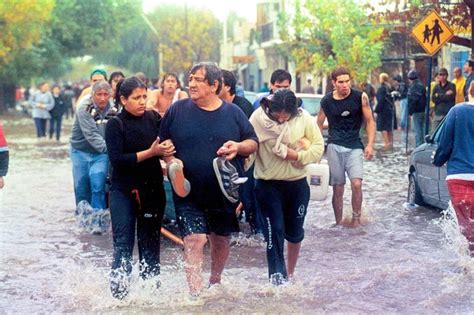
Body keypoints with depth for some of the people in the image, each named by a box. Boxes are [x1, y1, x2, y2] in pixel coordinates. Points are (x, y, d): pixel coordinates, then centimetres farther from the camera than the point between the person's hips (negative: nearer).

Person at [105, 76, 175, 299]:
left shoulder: (153, 118, 2)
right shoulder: (115, 125, -6)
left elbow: (169, 141, 10)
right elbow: (116, 159, -16)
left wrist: (167, 147, -13)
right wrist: (150, 152, -22)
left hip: (153, 190, 3)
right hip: (124, 191, -3)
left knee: (150, 243, 9)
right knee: (123, 243, -7)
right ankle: (119, 292, -2)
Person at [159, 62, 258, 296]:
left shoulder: (233, 113, 3)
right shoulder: (177, 110, 0)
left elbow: (253, 143, 8)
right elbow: (163, 144, 7)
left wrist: (238, 147, -14)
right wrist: (170, 160, -13)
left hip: (224, 191, 2)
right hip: (189, 193, -2)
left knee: (221, 240, 18)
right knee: (194, 241, -13)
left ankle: (215, 283, 41)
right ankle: (196, 294, -11)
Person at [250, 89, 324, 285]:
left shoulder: (303, 118, -7)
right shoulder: (258, 118, -14)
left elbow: (318, 146, -2)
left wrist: (296, 155, -19)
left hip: (297, 183, 3)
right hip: (268, 185, -3)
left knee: (295, 232, 15)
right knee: (274, 231, -7)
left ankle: (290, 274, 33)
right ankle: (277, 276, -4)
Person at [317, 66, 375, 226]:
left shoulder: (360, 97, -3)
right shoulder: (327, 101, 1)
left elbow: (370, 121, 2)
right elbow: (319, 124, 12)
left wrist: (370, 145, -7)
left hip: (354, 147, -1)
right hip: (334, 147, 1)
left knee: (356, 184, -18)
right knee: (338, 188, 4)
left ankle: (356, 219, -3)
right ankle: (338, 222, 17)